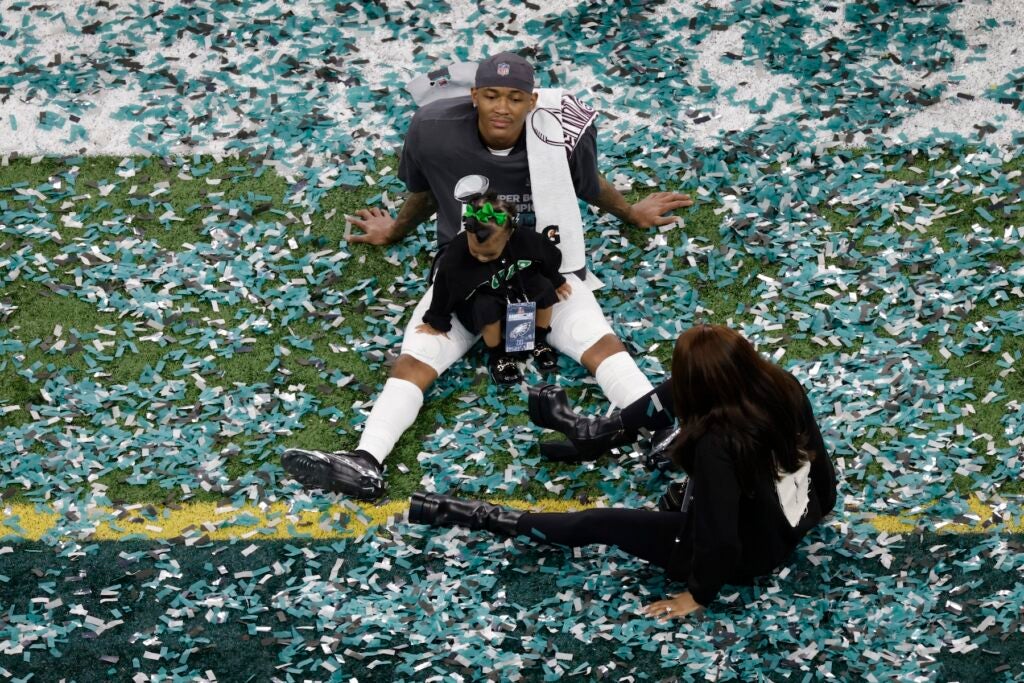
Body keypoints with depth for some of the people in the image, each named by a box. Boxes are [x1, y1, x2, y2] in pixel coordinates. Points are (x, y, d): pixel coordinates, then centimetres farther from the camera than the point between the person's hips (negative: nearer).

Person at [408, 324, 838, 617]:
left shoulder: (718, 443, -38)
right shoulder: (786, 388, -18)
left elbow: (718, 534, -33)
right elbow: (820, 460, -1)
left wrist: (699, 595, -14)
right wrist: (818, 509, 20)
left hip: (743, 554, -7)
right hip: (791, 526, 7)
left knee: (599, 524, 5)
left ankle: (489, 520, 20)